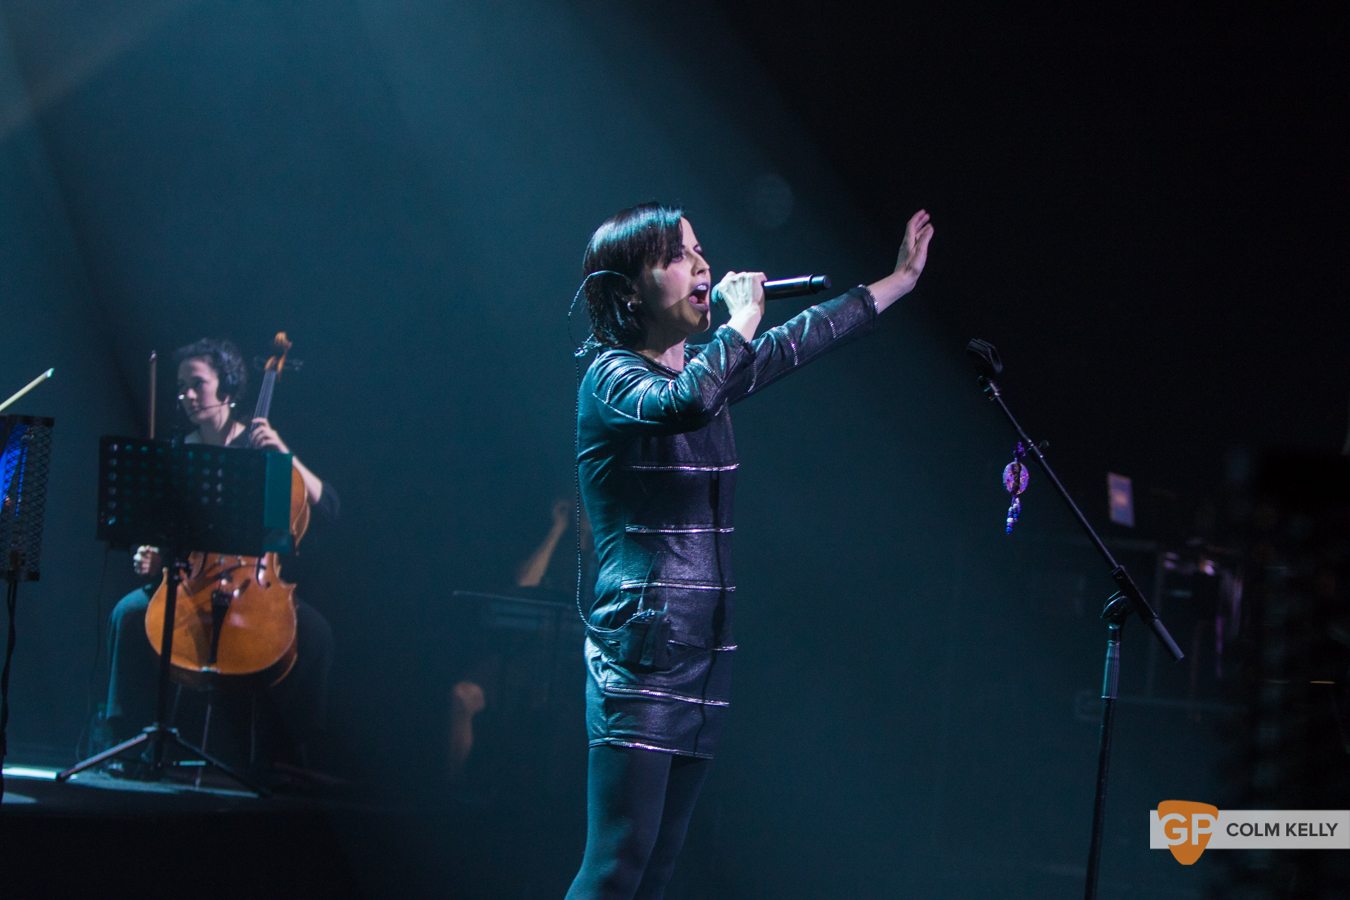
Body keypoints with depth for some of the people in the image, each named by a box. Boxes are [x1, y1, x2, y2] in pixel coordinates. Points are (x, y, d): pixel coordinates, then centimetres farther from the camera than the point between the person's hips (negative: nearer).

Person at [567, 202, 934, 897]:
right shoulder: (612, 376, -8)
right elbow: (684, 405, -29)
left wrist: (900, 280, 35)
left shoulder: (705, 366, 16)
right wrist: (742, 321, -14)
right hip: (640, 652, -8)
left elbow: (799, 343, 29)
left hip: (702, 654, 8)